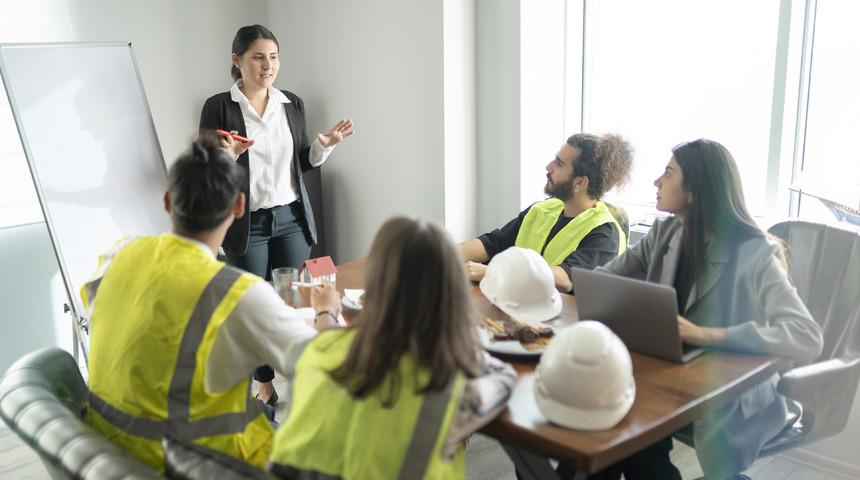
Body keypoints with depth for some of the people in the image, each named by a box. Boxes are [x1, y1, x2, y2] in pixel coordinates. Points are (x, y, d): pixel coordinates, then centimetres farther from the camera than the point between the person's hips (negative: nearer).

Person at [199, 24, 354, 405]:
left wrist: (324, 144, -4)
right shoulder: (219, 106, -6)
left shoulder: (292, 104, 6)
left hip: (291, 218, 3)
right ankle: (264, 384, 22)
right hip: (246, 224, -3)